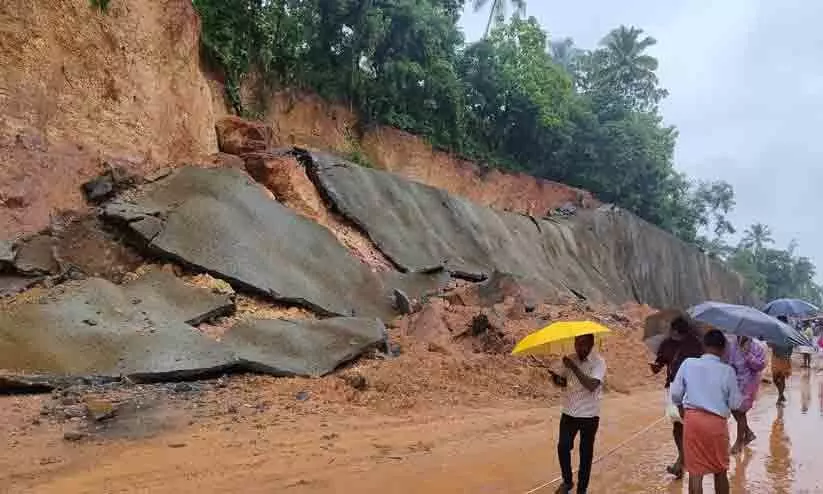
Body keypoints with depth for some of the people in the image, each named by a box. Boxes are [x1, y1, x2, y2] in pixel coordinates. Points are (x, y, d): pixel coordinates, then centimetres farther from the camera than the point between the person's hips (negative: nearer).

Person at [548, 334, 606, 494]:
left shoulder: (599, 362, -15)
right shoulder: (570, 359, 1)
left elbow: (592, 385, -29)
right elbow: (564, 382, 11)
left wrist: (574, 367, -31)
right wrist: (556, 378, -12)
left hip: (589, 416, -4)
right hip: (569, 413, 4)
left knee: (586, 454, 8)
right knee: (563, 448, 6)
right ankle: (567, 481, 30)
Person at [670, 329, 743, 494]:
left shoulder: (688, 363, -3)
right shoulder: (728, 370, -6)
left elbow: (675, 394, 0)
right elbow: (735, 404, -1)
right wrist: (744, 398, 20)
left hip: (692, 419, 0)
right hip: (717, 422, 0)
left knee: (695, 471, 5)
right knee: (720, 470, 19)